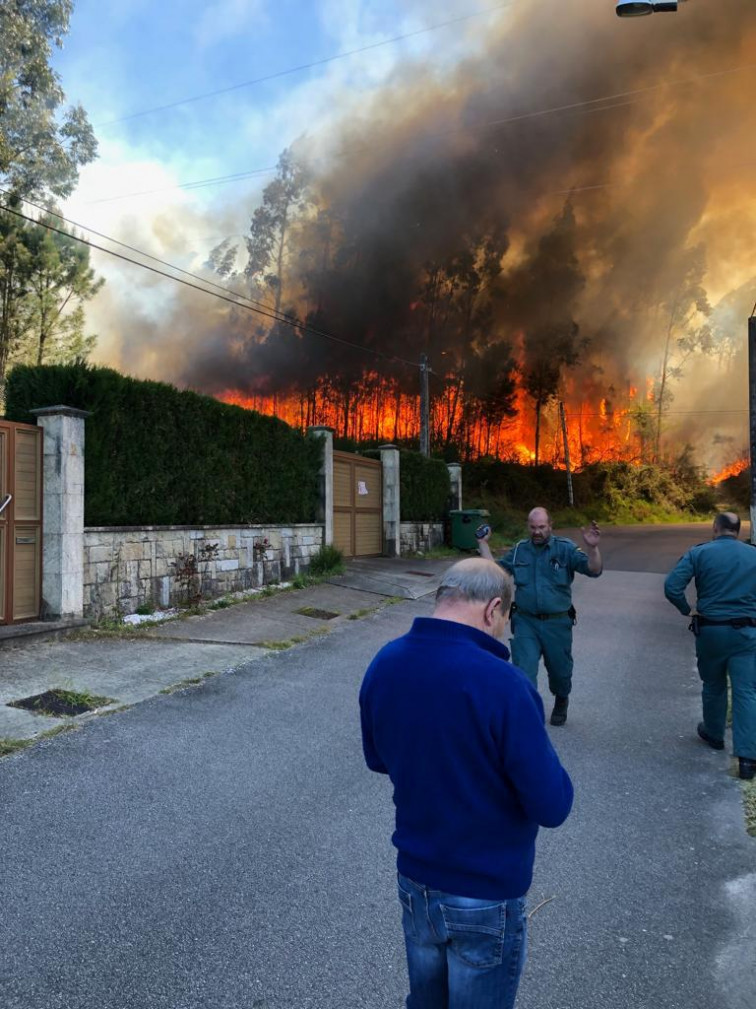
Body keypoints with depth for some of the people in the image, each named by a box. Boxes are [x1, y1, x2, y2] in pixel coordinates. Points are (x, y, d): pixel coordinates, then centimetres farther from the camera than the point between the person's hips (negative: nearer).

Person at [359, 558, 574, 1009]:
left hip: (414, 879, 5)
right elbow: (553, 807, -22)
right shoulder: (502, 684, -30)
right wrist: (536, 753, -4)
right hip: (486, 896, -5)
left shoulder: (383, 665, -9)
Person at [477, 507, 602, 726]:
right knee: (524, 671, -7)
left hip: (557, 623, -1)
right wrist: (483, 544, 4)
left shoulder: (565, 548, -5)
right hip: (525, 622, 1)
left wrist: (592, 547, -32)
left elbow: (594, 570, -14)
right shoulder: (519, 550, 5)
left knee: (560, 670, 17)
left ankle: (561, 702, 47)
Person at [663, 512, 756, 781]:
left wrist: (687, 610, 0)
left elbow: (671, 586, -14)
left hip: (710, 630, -1)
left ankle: (714, 734, 37)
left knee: (713, 686, 18)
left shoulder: (699, 553, -5)